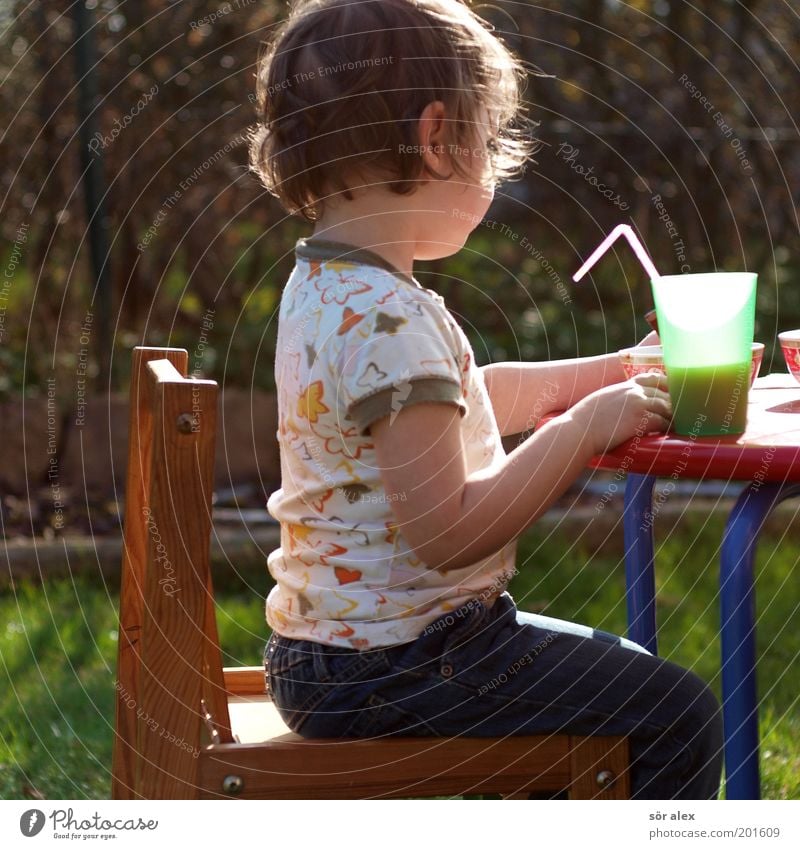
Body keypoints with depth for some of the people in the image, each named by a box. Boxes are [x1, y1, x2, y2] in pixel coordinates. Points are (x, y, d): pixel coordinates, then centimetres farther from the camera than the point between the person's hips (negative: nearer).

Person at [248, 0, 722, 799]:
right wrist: (586, 427, -19)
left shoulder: (325, 288, 8)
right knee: (677, 716, -4)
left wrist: (605, 374, 18)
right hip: (388, 667, -10)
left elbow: (457, 401, 23)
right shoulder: (386, 320, -25)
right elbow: (449, 533, -28)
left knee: (626, 676, 26)